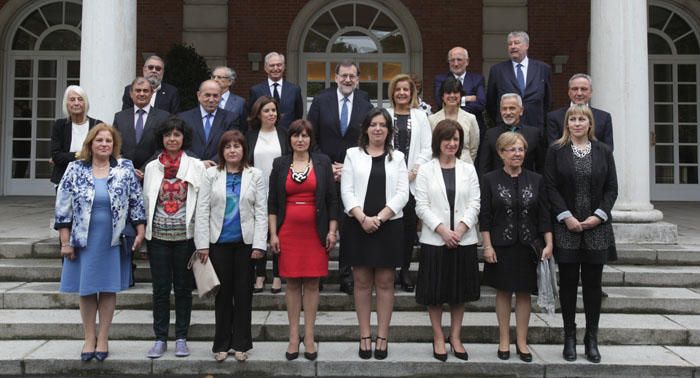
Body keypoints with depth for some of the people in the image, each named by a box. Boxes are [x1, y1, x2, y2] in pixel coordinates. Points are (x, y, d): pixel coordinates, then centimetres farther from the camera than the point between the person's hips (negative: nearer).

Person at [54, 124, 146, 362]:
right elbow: (63, 207, -1)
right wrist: (65, 242, -4)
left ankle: (103, 339, 19)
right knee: (86, 290, 8)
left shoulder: (125, 169, 0)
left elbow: (136, 202, 3)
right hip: (84, 241, 0)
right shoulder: (75, 170, -1)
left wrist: (140, 233, -2)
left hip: (113, 241, 0)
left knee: (108, 290, 7)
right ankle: (89, 338, 22)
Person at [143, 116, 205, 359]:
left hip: (185, 235, -1)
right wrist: (144, 233, 6)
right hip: (158, 236, 1)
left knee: (183, 288, 6)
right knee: (160, 288, 5)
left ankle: (181, 338, 17)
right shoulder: (152, 167, 7)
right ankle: (160, 339, 15)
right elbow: (146, 201, 10)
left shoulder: (196, 166, 1)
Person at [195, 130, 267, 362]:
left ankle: (241, 344, 16)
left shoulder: (255, 175, 3)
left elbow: (261, 212, 0)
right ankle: (222, 344, 17)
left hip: (245, 242, 0)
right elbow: (202, 210, 1)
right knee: (223, 293, 7)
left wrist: (259, 244, -7)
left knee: (243, 293, 6)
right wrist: (202, 244, -5)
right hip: (219, 242, 0)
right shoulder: (211, 174, 3)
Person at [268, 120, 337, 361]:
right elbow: (272, 202, 5)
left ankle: (309, 336, 10)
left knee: (312, 283, 2)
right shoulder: (280, 164, 6)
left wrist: (332, 230, -1)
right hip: (288, 232, 1)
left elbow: (332, 199, 4)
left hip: (315, 232, 0)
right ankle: (294, 336, 12)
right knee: (292, 283, 4)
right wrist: (273, 234, 0)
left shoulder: (322, 163, 4)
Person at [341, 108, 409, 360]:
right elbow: (346, 191, -1)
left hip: (389, 225, 0)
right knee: (362, 282, 4)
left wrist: (379, 218, -12)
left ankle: (382, 336, 11)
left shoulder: (397, 157, 9)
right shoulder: (353, 154, 7)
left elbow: (402, 193, 0)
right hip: (358, 226, 0)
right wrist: (363, 218, -14)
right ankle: (364, 336, 12)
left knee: (385, 282, 4)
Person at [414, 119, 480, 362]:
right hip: (434, 240, -2)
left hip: (464, 240, 2)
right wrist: (442, 230, -14)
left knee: (460, 291, 10)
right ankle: (438, 339, 18)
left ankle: (455, 337, 23)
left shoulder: (468, 170, 8)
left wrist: (460, 229, -12)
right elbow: (421, 206, -4)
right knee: (435, 292, 5)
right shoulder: (426, 170, 2)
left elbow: (474, 204, 2)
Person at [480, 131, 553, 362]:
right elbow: (484, 217, -3)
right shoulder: (490, 180, -2)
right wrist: (487, 246, -8)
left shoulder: (536, 180, 4)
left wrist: (548, 244, -2)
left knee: (524, 293, 7)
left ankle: (521, 341, 18)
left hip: (528, 247, 2)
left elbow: (544, 216, 4)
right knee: (503, 292, 7)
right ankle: (504, 340, 18)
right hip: (501, 247, -2)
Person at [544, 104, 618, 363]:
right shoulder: (556, 151, 2)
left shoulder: (603, 151, 7)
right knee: (568, 282, 4)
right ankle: (569, 337, 14)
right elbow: (551, 187, -3)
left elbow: (611, 188, 5)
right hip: (566, 227, -1)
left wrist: (599, 215, -8)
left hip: (596, 227, 2)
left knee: (593, 283, 6)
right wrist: (566, 217, -12)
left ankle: (592, 339, 15)